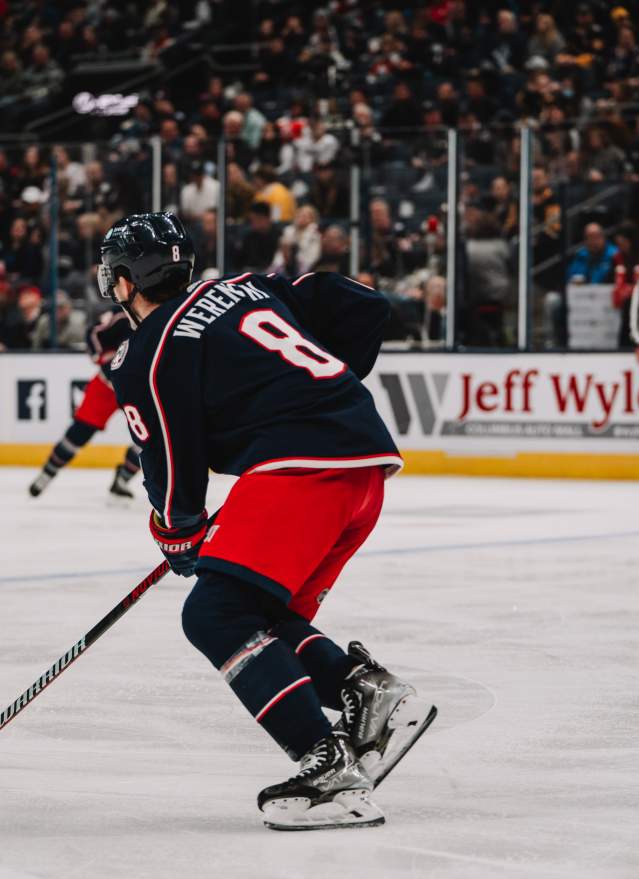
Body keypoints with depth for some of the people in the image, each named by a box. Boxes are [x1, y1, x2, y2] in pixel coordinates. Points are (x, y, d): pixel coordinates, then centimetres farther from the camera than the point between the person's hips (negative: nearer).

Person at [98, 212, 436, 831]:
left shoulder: (147, 355, 1)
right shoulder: (246, 288, 23)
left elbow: (172, 470, 4)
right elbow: (365, 309, 22)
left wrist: (180, 538, 22)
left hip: (300, 466, -9)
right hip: (368, 459, 9)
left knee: (217, 614, -10)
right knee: (271, 615, 20)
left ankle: (332, 768, -20)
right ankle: (370, 695, 2)